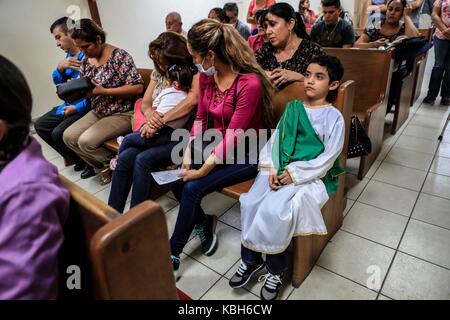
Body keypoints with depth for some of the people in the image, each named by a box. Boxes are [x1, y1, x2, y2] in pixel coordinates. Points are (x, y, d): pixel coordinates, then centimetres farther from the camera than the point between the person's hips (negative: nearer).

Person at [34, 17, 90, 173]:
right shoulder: (68, 55, 9)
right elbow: (57, 81, 12)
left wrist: (78, 108, -23)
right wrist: (60, 67, -10)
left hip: (85, 107, -10)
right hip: (68, 105, 10)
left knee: (58, 134, -22)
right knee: (40, 125, 10)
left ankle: (85, 161, 4)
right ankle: (73, 157, 16)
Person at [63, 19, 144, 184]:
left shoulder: (119, 56, -15)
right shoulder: (86, 60, 7)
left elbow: (137, 87, -22)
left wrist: (103, 91, -24)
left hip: (122, 114, -8)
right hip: (98, 112, 8)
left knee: (86, 141, -22)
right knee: (68, 136, -3)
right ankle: (102, 165, 10)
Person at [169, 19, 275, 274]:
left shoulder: (250, 82, -25)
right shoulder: (206, 76, -1)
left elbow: (234, 137, -24)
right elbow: (201, 118, 6)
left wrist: (202, 171, -21)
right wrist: (188, 154, -5)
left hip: (246, 153, -7)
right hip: (217, 146, 7)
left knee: (193, 188, -20)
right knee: (177, 181, -11)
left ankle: (173, 254, 2)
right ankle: (205, 224, 17)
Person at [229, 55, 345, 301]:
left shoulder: (334, 117, -2)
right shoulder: (292, 108, 12)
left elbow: (328, 157, -9)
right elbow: (276, 140, 8)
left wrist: (295, 174, -16)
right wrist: (273, 169, -8)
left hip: (312, 176, -4)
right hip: (280, 170, 5)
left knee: (275, 210, -26)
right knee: (250, 202, -18)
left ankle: (275, 270, -1)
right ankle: (250, 259, 3)